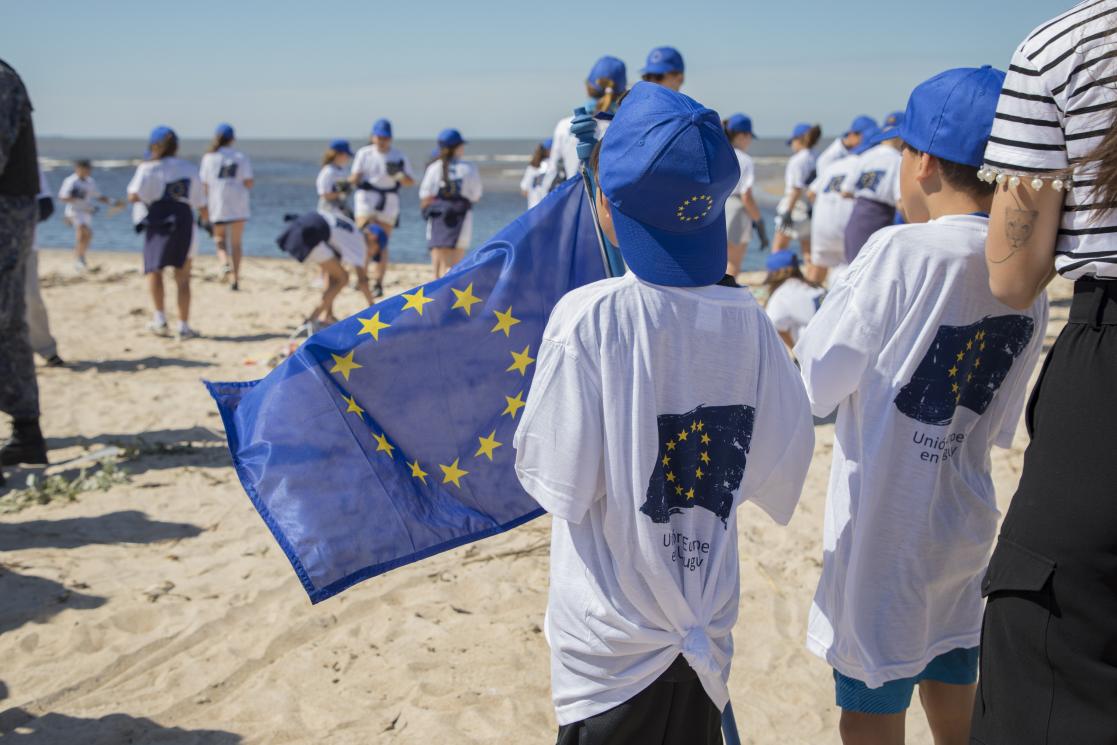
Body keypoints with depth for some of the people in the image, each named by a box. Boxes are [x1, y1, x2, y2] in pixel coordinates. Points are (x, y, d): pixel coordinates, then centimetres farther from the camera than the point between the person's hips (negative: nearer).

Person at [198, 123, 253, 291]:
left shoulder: (208, 158, -1)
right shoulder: (241, 157, 0)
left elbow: (204, 185, -3)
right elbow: (249, 182, -6)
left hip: (217, 205, 0)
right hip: (238, 205, 0)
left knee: (220, 239, 18)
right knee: (236, 242, 12)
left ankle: (225, 262, -13)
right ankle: (235, 280, 7)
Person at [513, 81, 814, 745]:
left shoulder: (588, 317, -19)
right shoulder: (747, 320, -8)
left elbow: (561, 485, -16)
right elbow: (784, 465, -2)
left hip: (612, 646, -3)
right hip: (708, 628, 4)